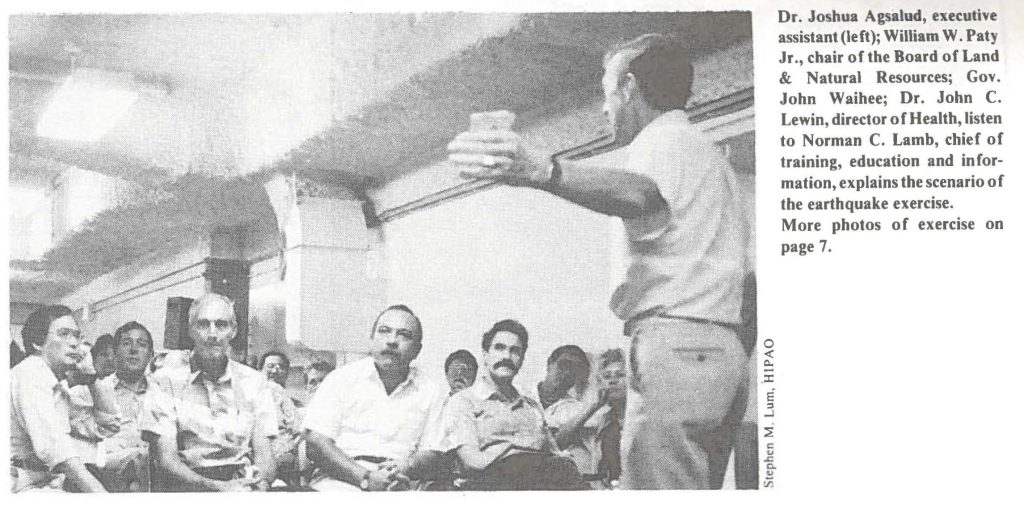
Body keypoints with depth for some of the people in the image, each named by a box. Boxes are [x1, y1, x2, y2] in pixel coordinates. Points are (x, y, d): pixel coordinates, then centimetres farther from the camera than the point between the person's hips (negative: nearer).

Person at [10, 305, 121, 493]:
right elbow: (53, 446, -22)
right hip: (24, 486, -9)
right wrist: (97, 491, -28)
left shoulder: (59, 386, 17)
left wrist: (91, 375, 5)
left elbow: (108, 426, 16)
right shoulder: (29, 374, -10)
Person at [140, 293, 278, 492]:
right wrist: (216, 487, -19)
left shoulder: (254, 382, 14)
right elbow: (166, 460, -3)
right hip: (187, 486, -2)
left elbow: (264, 455, 7)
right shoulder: (166, 380, 7)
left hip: (243, 485, 3)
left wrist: (260, 483, -18)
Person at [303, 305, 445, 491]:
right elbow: (315, 444, -1)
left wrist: (406, 467, -13)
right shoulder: (342, 378, 8)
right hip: (339, 481, -2)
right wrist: (366, 478, -14)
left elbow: (432, 455, 11)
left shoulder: (429, 392, 15)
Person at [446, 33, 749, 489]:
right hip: (724, 347, 10)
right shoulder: (707, 151, 29)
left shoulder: (661, 141, -3)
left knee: (658, 487, -14)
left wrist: (541, 172, -44)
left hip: (675, 343, -10)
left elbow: (640, 193, -28)